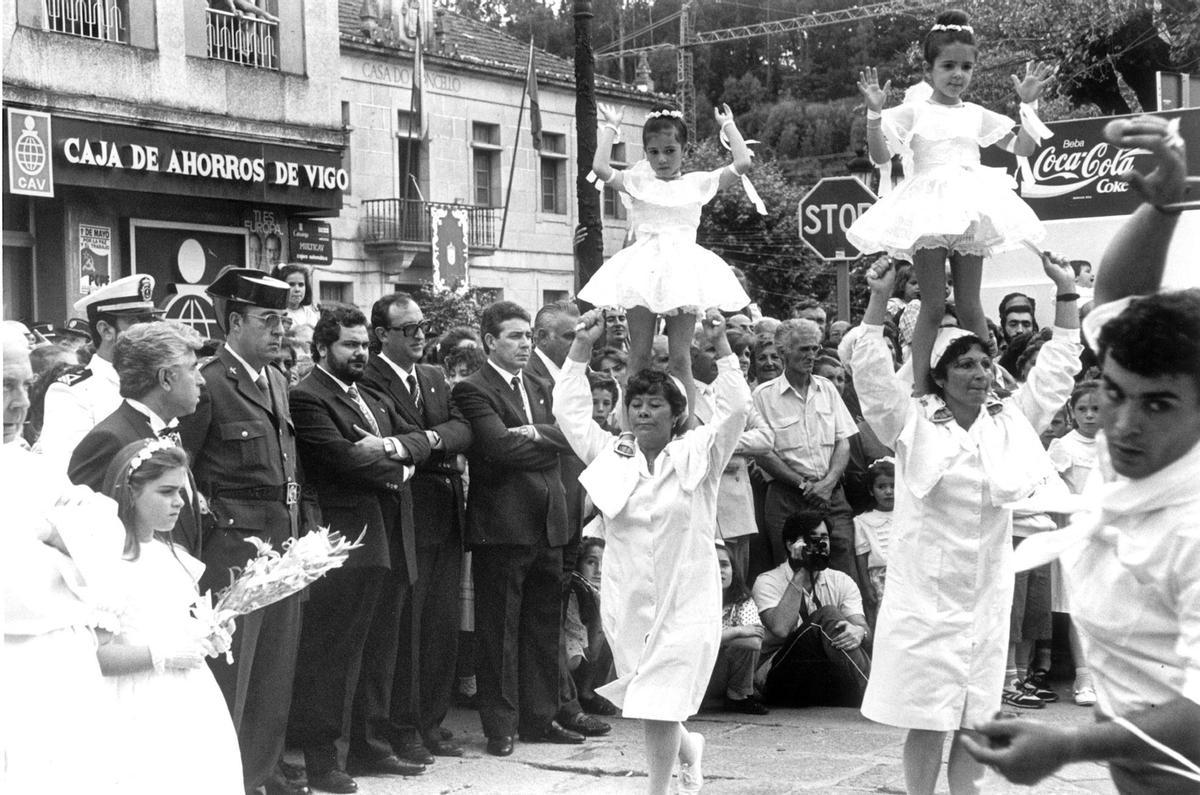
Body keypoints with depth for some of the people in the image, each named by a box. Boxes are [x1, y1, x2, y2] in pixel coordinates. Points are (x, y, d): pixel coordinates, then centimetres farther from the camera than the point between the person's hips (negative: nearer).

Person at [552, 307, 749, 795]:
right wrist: (581, 347, -4)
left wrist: (721, 345, -17)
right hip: (626, 601, 4)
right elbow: (569, 410, 2)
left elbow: (735, 408, -10)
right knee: (642, 700, 15)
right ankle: (687, 747, 44)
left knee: (660, 706, -7)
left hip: (684, 600, -4)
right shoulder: (610, 456, 6)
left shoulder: (697, 455, -1)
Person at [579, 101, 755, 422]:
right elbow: (600, 168, -7)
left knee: (681, 358, -1)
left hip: (682, 269, 0)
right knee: (639, 356, 1)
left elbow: (742, 163, 1)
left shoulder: (698, 183, 10)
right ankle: (630, 427, 3)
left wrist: (729, 126, 12)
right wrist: (610, 128, 5)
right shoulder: (637, 181, 9)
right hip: (644, 270, 0)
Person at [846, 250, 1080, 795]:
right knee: (927, 723, 1)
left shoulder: (1010, 422, 7)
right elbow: (869, 368, -11)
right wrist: (879, 299, -20)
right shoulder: (912, 423, -2)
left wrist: (1066, 294, 4)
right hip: (924, 594, -3)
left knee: (975, 721, 9)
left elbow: (1057, 369, 10)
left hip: (987, 598, 3)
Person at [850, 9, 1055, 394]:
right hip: (929, 207, -3)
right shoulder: (913, 112, 5)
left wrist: (1028, 104, 5)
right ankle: (921, 388, -3)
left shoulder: (977, 115, 15)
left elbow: (1023, 148, 15)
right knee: (933, 306, -5)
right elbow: (879, 156, -3)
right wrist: (875, 113, -16)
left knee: (969, 305, 4)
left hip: (970, 209, 3)